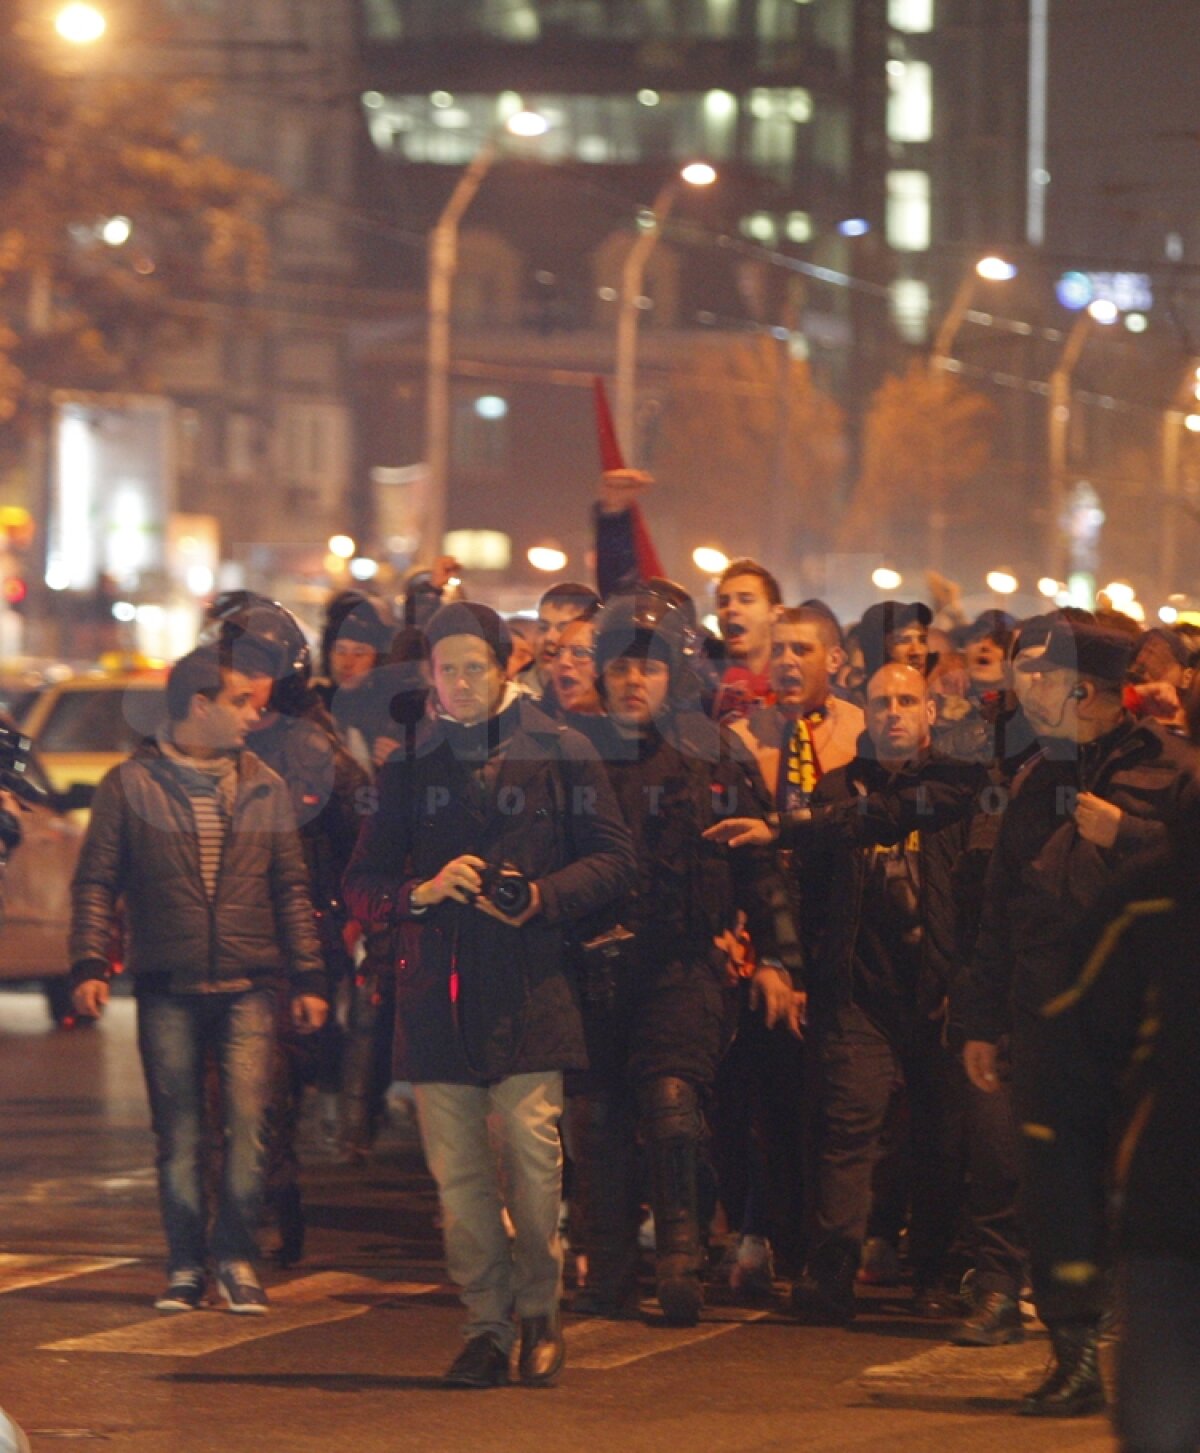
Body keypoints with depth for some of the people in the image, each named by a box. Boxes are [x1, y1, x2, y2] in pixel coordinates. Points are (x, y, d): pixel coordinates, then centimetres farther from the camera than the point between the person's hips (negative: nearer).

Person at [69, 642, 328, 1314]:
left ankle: (237, 1257, 4)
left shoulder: (265, 788, 12)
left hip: (247, 987, 1)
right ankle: (187, 1265, 12)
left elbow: (291, 889, 15)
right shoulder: (130, 786, 4)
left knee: (248, 1124, -8)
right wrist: (90, 964, -7)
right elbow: (96, 882, 4)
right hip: (167, 990, -1)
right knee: (179, 1134, 3)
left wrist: (309, 978, 9)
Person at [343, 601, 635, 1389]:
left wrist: (544, 897, -11)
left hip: (529, 984, -3)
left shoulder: (558, 754, 6)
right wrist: (423, 891, -7)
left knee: (533, 1153, -11)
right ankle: (487, 1325, 10)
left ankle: (540, 1310, 6)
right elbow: (362, 888, 13)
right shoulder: (410, 767, 14)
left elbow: (614, 858, 5)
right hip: (435, 990, 3)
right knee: (457, 1172, 0)